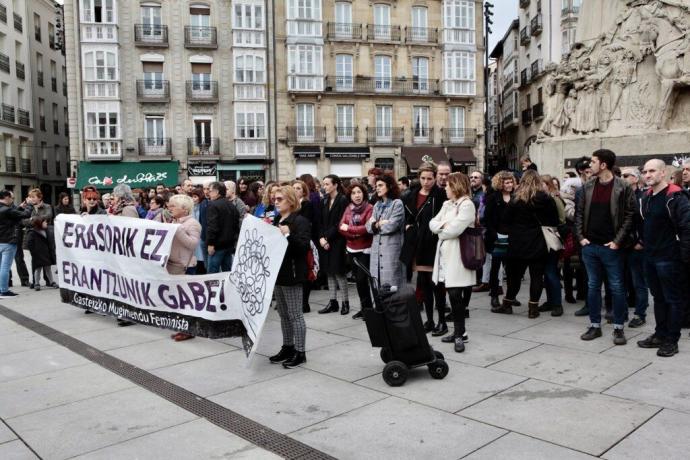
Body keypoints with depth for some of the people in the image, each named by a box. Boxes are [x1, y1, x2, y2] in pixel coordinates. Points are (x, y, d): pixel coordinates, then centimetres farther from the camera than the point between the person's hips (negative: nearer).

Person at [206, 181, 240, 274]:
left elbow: (212, 226, -19)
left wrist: (210, 243, -16)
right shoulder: (231, 205, 13)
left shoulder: (213, 205, -12)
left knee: (213, 272, -3)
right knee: (227, 272, 13)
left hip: (218, 245, -8)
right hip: (230, 244, 8)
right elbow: (236, 225, 17)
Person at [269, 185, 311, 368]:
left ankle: (300, 352, 7)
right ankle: (287, 347, 26)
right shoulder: (277, 221, 15)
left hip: (292, 274, -8)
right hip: (278, 273, 8)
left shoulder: (300, 221, -10)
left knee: (295, 314, -2)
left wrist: (288, 235, -31)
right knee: (283, 314, 15)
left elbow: (303, 246, -19)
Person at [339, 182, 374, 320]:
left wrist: (349, 228, -11)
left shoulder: (369, 208, -9)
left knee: (362, 278, -8)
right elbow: (341, 227, 2)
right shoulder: (348, 208, 9)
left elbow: (368, 228, -19)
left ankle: (367, 307, 7)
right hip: (352, 249, 6)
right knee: (358, 279, 9)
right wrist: (355, 233, -15)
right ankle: (365, 307, 20)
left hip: (365, 249, -6)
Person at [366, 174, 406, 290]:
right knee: (376, 284, 7)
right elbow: (368, 226, 9)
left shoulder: (397, 203, -3)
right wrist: (380, 223, -9)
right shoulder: (377, 205, 18)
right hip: (376, 249, 6)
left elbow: (392, 225, -14)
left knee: (391, 286, -6)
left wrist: (376, 225, 1)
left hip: (392, 249, -6)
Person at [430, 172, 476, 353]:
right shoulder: (447, 204, 18)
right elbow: (432, 223, 10)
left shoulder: (467, 204, -8)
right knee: (453, 295, 10)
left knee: (455, 294, -10)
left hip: (457, 256, -8)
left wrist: (440, 229, 0)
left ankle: (459, 334, -2)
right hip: (445, 254, 8)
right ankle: (458, 332, 18)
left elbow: (454, 229, -18)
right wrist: (443, 225, -10)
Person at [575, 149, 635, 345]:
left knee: (616, 288, 5)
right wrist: (580, 237, 1)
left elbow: (630, 215, -8)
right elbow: (579, 213, 11)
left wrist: (618, 241, -13)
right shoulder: (588, 187, 7)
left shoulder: (623, 188, -7)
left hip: (611, 247, -4)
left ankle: (618, 328, 16)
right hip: (590, 246, 5)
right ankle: (595, 326, 21)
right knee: (593, 287, 11)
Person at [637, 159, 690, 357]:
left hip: (668, 258, -8)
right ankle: (660, 335, 27)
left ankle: (672, 341, 12)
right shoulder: (647, 196, 10)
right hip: (650, 257, 8)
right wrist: (643, 243, 13)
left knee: (673, 300, 4)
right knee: (658, 298, 16)